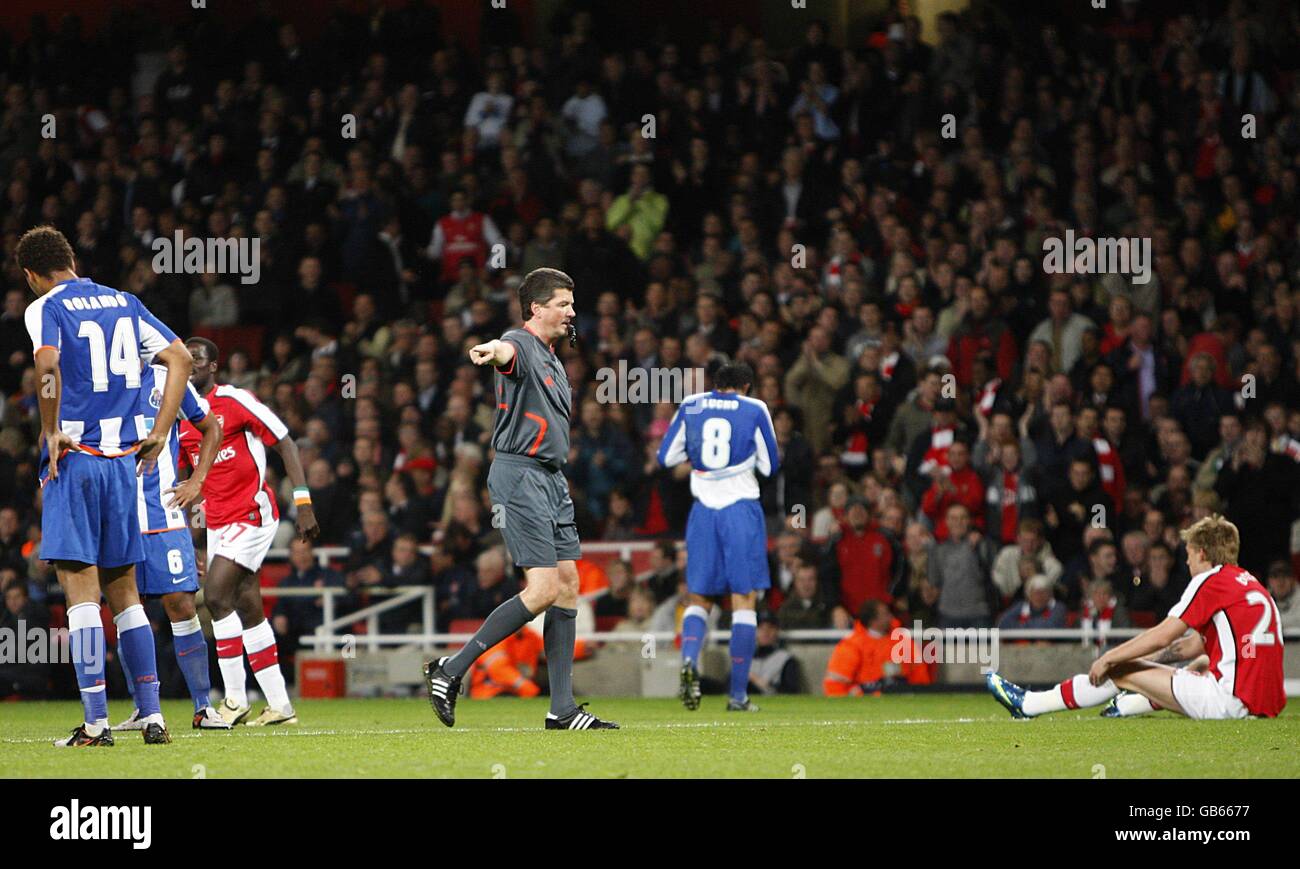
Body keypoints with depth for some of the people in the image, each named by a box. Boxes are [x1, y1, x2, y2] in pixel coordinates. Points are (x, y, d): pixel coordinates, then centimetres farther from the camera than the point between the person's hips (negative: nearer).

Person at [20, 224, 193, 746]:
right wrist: (158, 434, 9)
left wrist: (51, 431, -14)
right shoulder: (123, 303, 15)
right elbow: (179, 358, 11)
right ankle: (152, 715, 7)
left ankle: (96, 722, -9)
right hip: (122, 459, 5)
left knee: (81, 590, -5)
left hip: (73, 459, -5)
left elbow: (47, 361, -24)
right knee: (123, 591, 12)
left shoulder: (44, 308, -3)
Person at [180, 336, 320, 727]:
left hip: (253, 512, -7)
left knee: (216, 595, -18)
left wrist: (303, 503, -13)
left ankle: (235, 699, -13)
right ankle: (280, 706, 10)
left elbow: (285, 443, -8)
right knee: (248, 610, 6)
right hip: (218, 521, 7)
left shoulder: (235, 401, -9)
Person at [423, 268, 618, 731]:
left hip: (551, 479, 10)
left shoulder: (553, 360, 20)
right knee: (543, 589, -15)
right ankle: (450, 670, -7)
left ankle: (562, 709, 6)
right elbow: (507, 352, -36)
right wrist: (492, 350, -60)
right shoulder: (521, 345, -11)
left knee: (567, 584, 5)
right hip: (519, 475, -10)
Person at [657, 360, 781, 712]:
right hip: (743, 509, -2)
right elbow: (770, 466, 4)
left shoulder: (691, 406, 7)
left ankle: (689, 658, -19)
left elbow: (665, 457, 10)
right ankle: (738, 694, -3)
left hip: (703, 510, 2)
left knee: (699, 598, 11)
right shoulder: (755, 409, 0)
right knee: (744, 601, 1)